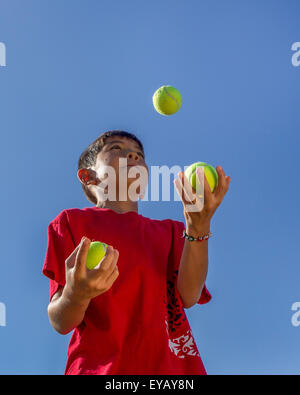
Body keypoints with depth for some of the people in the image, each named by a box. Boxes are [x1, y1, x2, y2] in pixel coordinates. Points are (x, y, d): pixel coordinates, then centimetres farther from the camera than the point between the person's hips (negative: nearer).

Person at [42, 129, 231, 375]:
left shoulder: (171, 230, 18)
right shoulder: (72, 220, 6)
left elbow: (188, 296, -2)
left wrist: (198, 226, -14)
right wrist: (75, 294, -24)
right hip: (101, 365, -3)